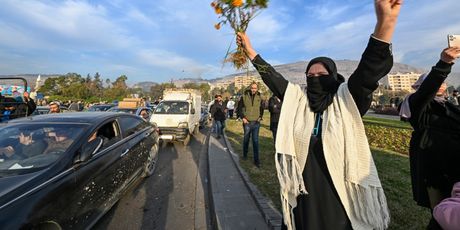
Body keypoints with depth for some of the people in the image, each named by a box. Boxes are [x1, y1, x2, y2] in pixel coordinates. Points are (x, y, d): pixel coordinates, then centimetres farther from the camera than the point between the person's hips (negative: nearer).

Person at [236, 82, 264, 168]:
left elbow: (262, 108, 16)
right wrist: (243, 118, -7)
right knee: (246, 139, 14)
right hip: (247, 122, -1)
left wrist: (260, 117, 5)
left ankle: (256, 160, 7)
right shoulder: (244, 96, -4)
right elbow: (239, 108, 1)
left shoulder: (259, 97, 2)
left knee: (255, 141, 1)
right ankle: (245, 154, 36)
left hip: (256, 122, 1)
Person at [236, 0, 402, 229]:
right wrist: (250, 51, -1)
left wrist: (385, 23, -33)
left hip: (340, 194, -1)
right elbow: (272, 77, -1)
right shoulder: (297, 100, -1)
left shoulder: (346, 100, -6)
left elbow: (369, 71, -20)